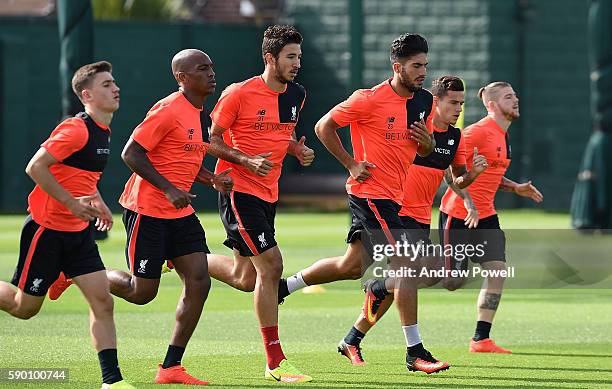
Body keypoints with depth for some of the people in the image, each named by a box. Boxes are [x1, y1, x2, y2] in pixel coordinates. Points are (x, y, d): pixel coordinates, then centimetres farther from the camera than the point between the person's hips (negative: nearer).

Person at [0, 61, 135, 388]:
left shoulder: (102, 131, 9)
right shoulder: (76, 129, -19)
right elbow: (35, 167, -23)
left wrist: (96, 201, 12)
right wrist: (72, 203, -22)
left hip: (78, 232, 8)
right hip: (47, 228, -8)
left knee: (102, 301, -4)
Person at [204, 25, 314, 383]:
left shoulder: (297, 94, 7)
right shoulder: (239, 94, -14)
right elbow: (211, 140, -7)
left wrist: (298, 150, 1)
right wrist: (246, 160, -22)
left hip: (269, 193, 8)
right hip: (239, 190, -8)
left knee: (244, 278, 10)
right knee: (271, 265, -14)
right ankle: (275, 362, -8)